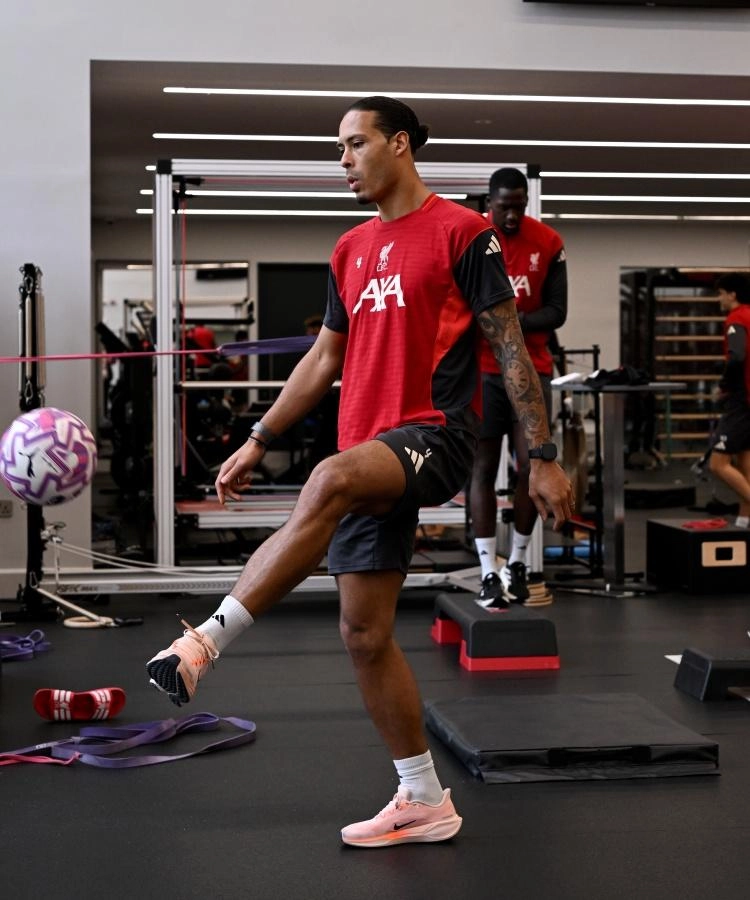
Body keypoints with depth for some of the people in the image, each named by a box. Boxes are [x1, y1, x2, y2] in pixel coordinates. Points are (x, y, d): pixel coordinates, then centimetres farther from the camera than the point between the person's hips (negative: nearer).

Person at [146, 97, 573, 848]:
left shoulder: (461, 231, -2)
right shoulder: (351, 250, 18)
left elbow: (510, 347, -4)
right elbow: (325, 358, 22)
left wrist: (542, 458, -8)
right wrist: (257, 441, 19)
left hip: (435, 434, -7)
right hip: (370, 460, 8)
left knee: (329, 481, -38)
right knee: (363, 632, 5)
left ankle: (204, 643, -39)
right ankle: (424, 801, 19)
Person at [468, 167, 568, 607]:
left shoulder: (549, 243, -1)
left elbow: (556, 311, -2)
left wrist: (515, 321, -17)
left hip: (532, 369, 2)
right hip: (481, 369, -1)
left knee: (532, 466, -4)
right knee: (484, 467, -3)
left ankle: (518, 563, 14)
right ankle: (489, 573, 0)